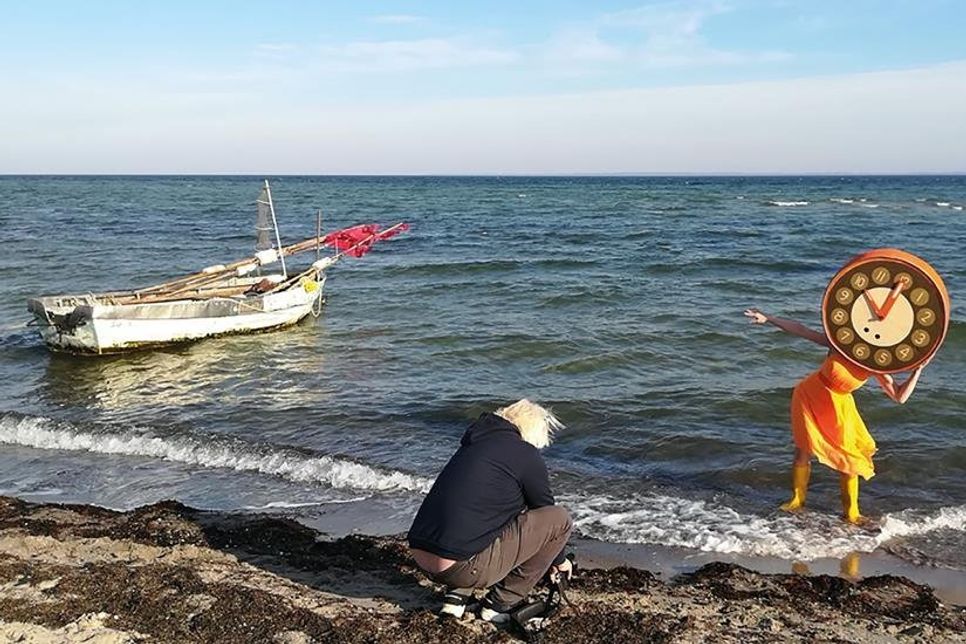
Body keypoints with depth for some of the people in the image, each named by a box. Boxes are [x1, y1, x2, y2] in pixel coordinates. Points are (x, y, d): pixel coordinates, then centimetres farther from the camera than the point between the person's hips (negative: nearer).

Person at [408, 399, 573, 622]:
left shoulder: (474, 443, 21)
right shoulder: (526, 455, -1)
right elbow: (546, 512, 13)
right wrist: (559, 559, 32)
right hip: (461, 567, -8)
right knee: (560, 519, 3)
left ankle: (457, 595, 18)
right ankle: (502, 603, 9)